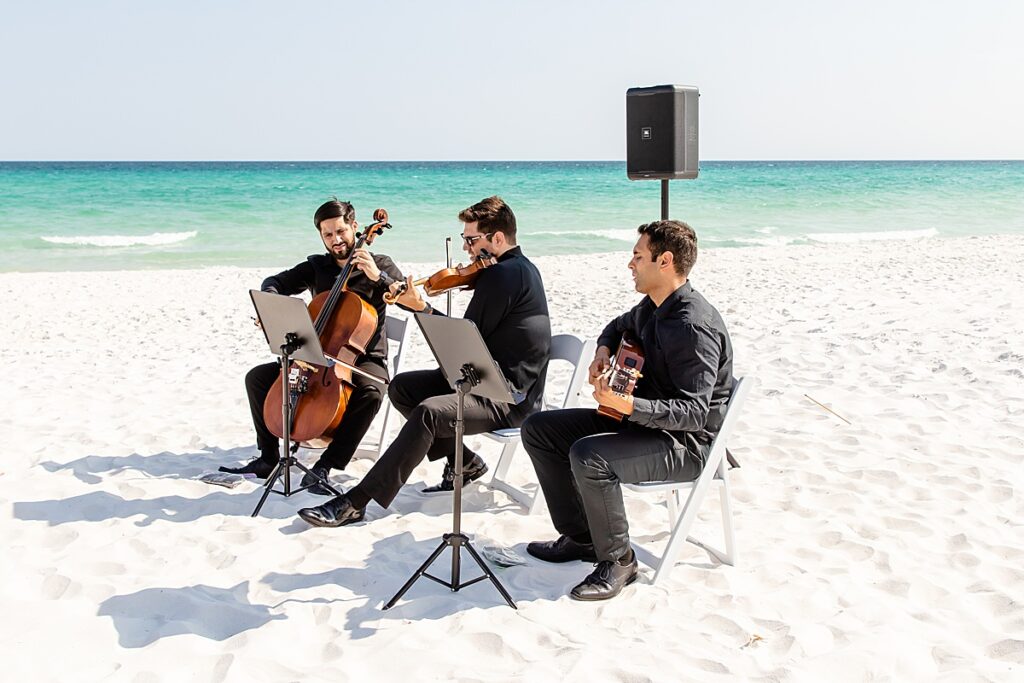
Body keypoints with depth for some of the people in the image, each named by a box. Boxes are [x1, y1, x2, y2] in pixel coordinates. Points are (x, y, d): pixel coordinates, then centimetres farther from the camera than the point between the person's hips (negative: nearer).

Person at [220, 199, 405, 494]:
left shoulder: (380, 265, 0)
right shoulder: (316, 266, 10)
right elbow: (275, 283, 4)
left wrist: (378, 277, -29)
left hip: (364, 360, -4)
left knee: (370, 391, -38)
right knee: (257, 377, -10)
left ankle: (323, 467, -33)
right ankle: (269, 458, 0)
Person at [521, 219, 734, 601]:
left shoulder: (694, 326, -25)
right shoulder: (652, 306, 5)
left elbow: (693, 413, -30)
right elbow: (621, 325, 30)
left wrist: (627, 405, -43)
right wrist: (604, 349, 7)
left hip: (686, 443, -10)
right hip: (637, 420, 10)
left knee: (589, 455, -35)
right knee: (538, 429, 5)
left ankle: (618, 561, -14)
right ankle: (580, 537, 12)